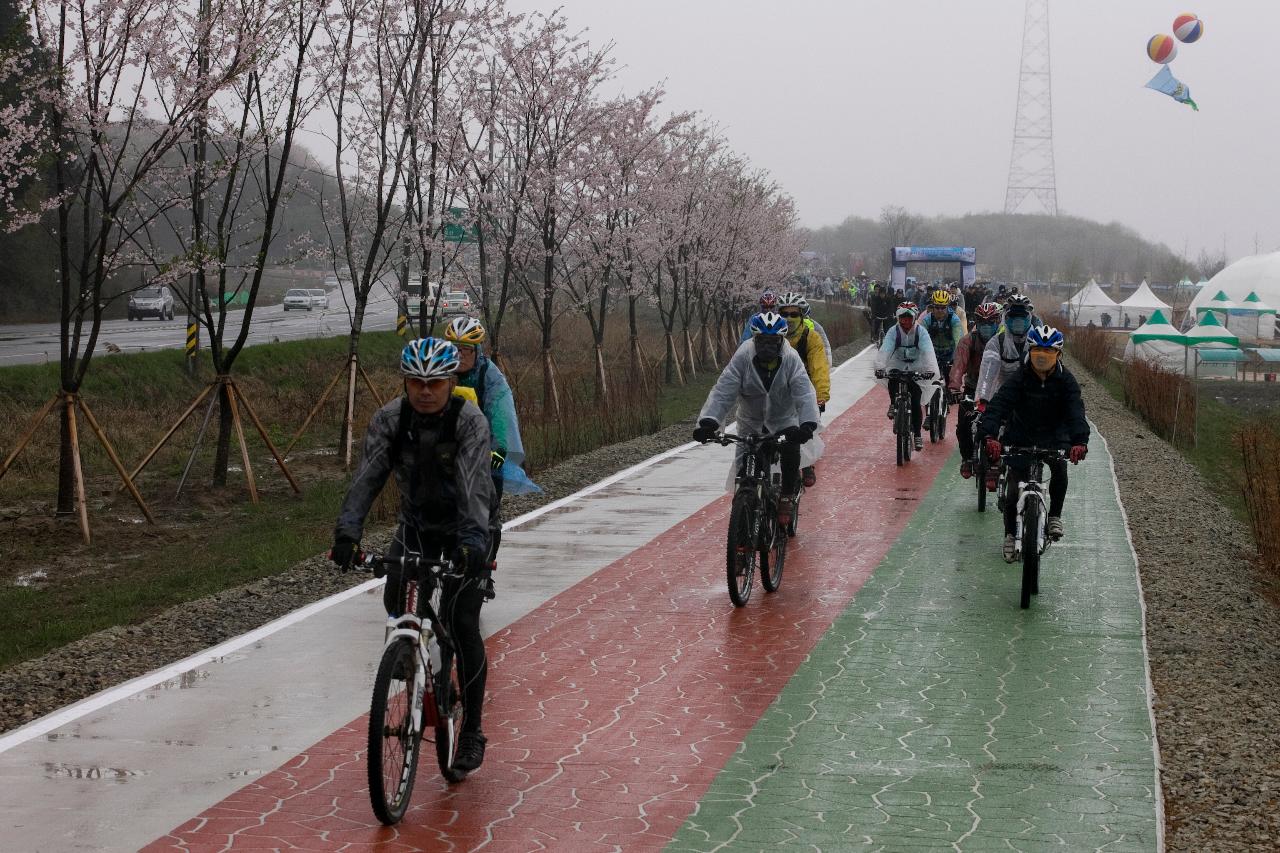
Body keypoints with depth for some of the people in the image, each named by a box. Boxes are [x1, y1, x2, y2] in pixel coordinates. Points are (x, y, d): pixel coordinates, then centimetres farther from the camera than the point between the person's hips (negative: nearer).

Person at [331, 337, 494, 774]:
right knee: (396, 602, -17)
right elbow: (368, 476, -24)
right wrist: (347, 531, -39)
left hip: (462, 529, -4)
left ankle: (472, 730, -1)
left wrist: (474, 539, -53)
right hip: (416, 523, 4)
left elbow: (475, 484, -37)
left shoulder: (470, 420, -25)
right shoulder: (389, 419, -15)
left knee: (462, 625, -11)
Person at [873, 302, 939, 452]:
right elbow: (885, 350, -25)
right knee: (892, 381, -33)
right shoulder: (893, 331, -13)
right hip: (897, 366, 1)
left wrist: (930, 370, -45)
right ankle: (893, 404, -5)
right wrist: (880, 367, -42)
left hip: (916, 369, -1)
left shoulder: (921, 332, -16)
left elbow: (928, 352, -28)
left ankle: (917, 435, 3)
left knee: (915, 403, -9)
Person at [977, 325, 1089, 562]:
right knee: (1015, 482, -5)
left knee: (1060, 469, -25)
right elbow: (999, 404, -29)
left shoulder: (1065, 380, -15)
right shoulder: (1021, 378, -17)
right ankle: (1010, 535, 10)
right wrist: (989, 435, -47)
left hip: (1054, 435, 0)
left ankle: (1054, 516, -2)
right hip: (1021, 434, 0)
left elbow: (1075, 411, -27)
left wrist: (1080, 441, -46)